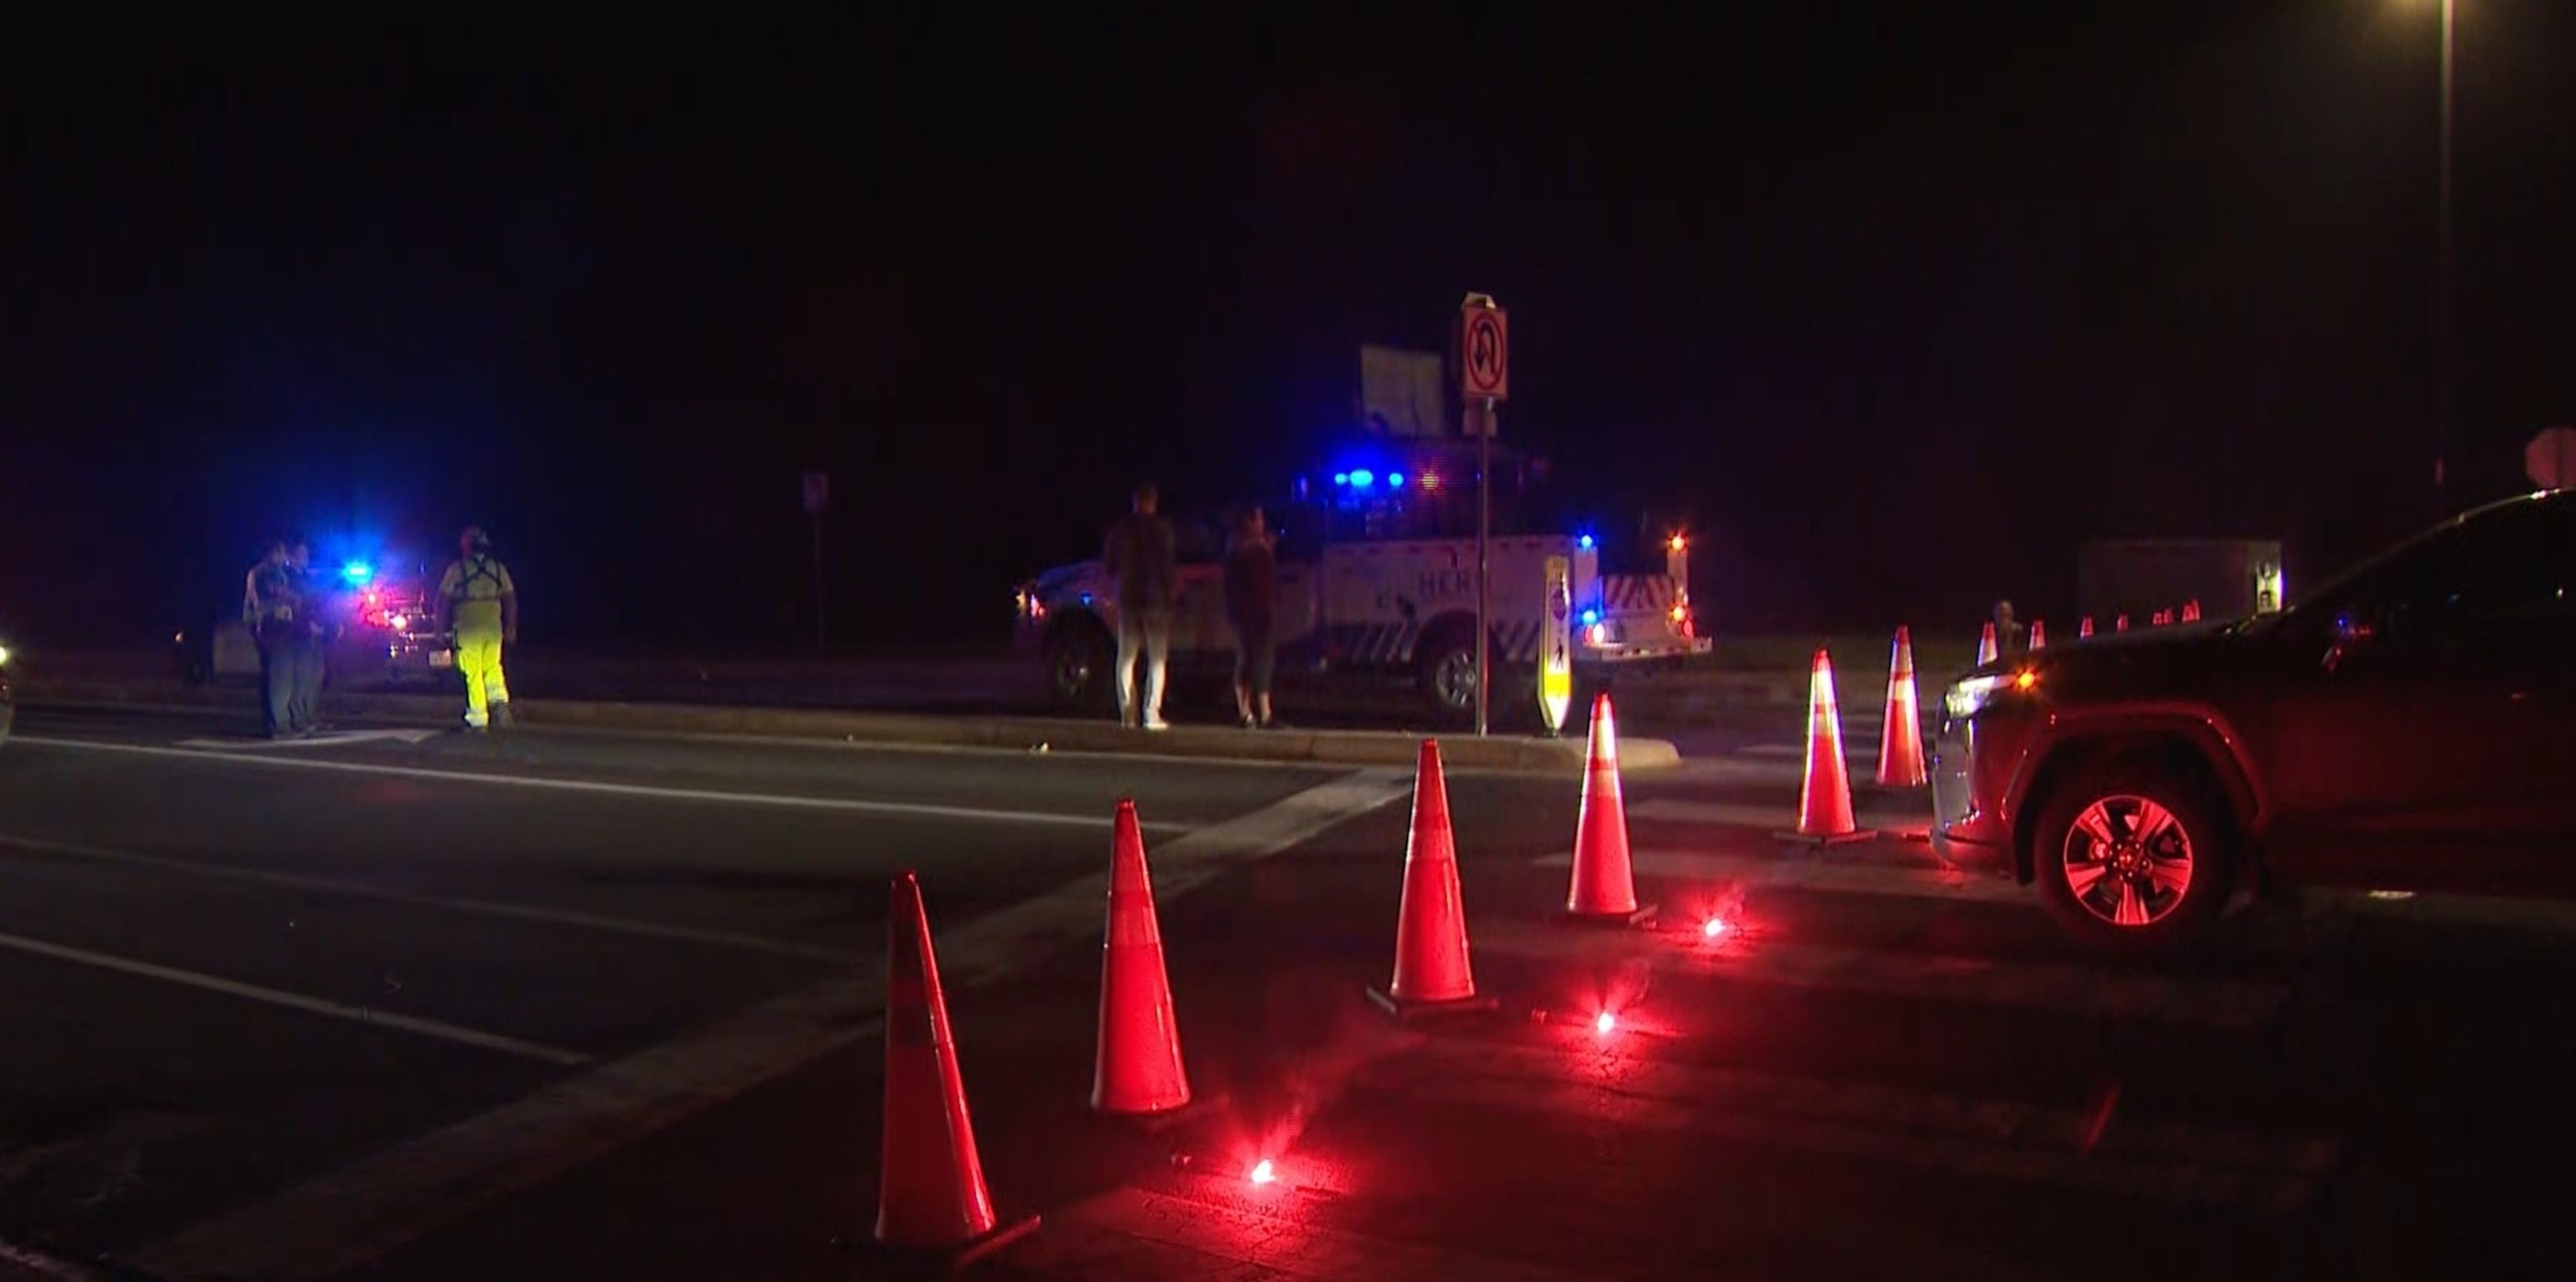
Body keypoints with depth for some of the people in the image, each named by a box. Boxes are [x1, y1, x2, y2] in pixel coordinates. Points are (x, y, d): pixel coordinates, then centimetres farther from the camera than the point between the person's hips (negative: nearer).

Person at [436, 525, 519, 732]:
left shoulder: (456, 568, -1)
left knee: (473, 674, 0)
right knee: (492, 668, 17)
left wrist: (440, 629, 6)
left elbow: (443, 601, -1)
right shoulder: (498, 568, 9)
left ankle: (478, 721, 0)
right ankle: (500, 702, -5)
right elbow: (511, 600, 11)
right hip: (493, 626, 3)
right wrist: (511, 628, 17)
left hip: (468, 627, -3)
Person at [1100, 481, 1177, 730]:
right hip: (1156, 597, -4)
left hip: (1128, 598, 4)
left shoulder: (1120, 528, 6)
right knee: (1157, 658, 1)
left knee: (1126, 657, 10)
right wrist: (1174, 586, 3)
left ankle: (1128, 714, 4)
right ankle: (1151, 714, -8)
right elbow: (1168, 563, -13)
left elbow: (1107, 563, 12)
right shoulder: (1161, 527, -8)